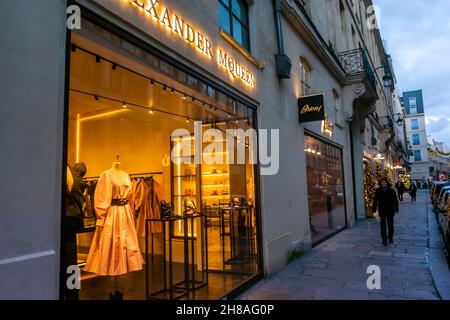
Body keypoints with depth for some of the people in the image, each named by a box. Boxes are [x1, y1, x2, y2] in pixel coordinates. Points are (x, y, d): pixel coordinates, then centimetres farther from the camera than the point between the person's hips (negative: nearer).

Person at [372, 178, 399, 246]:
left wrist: (396, 208, -4)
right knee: (383, 225, -4)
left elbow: (395, 200, 2)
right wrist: (374, 208, -2)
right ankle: (384, 240, 1)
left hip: (390, 210, 1)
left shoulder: (391, 190, 0)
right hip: (382, 211, -1)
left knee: (390, 224, 11)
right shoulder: (378, 191, 0)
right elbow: (375, 200, 2)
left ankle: (390, 238, 28)